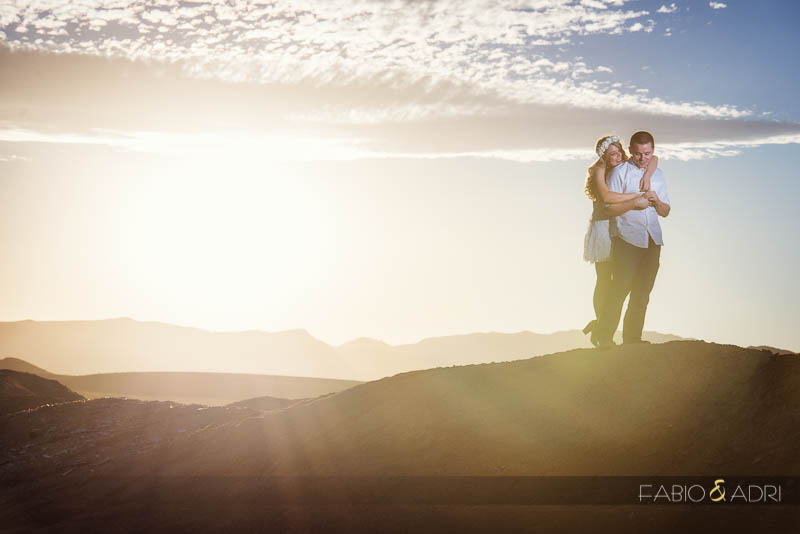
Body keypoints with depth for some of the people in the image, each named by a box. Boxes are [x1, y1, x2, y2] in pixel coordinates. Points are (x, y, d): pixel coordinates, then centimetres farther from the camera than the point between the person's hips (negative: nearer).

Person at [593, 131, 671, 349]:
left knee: (642, 292, 5)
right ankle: (604, 337, -6)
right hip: (626, 239, -5)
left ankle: (632, 337, 13)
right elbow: (609, 208, -7)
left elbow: (665, 212, 16)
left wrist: (656, 201, -5)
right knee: (620, 288, -11)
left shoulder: (658, 174, 16)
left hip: (652, 240, 6)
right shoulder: (619, 173, -1)